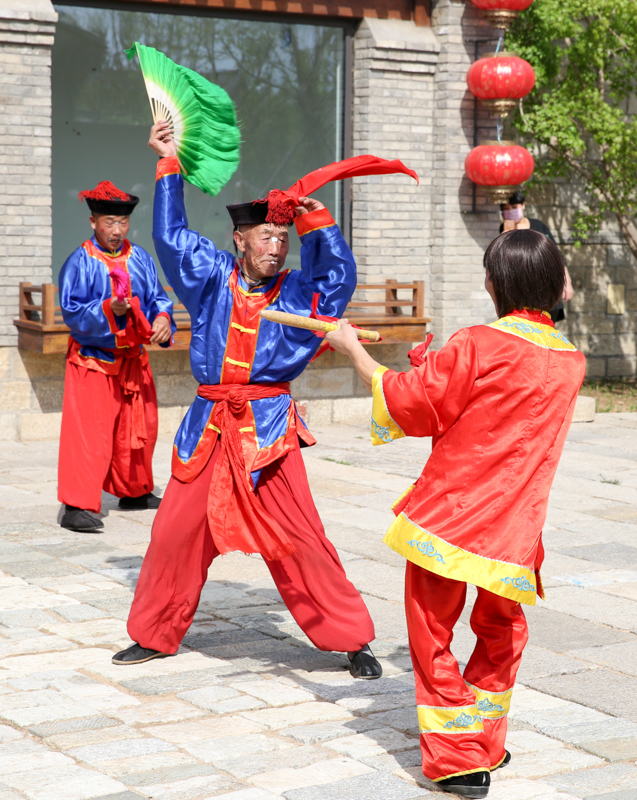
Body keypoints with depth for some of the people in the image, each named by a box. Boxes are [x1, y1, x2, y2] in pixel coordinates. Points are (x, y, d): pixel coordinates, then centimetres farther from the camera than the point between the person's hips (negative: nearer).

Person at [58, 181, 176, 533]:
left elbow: (157, 297, 6)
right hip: (93, 359, -6)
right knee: (88, 430, -11)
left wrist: (162, 318, -15)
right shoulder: (80, 262, -12)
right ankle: (77, 506, -9)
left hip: (133, 358, 6)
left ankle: (134, 491, 35)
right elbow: (71, 309, -17)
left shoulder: (140, 259, 5)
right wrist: (108, 310, -32)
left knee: (139, 428, 16)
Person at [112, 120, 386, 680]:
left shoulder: (298, 292, 2)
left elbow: (340, 276, -13)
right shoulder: (213, 276, 5)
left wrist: (318, 223, -21)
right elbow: (171, 235, 6)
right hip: (209, 424, 2)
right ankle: (155, 635, 25)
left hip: (268, 428, -2)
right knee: (176, 532, 8)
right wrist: (169, 165, 5)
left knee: (299, 539, -4)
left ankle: (353, 639, 6)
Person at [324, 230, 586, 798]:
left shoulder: (477, 345, -13)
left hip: (448, 512, -5)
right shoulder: (571, 361, 4)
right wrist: (441, 371, 18)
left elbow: (407, 404, -6)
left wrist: (352, 348, 6)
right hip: (514, 527, 5)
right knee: (501, 629, 25)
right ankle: (487, 743, 30)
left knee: (432, 633, 7)